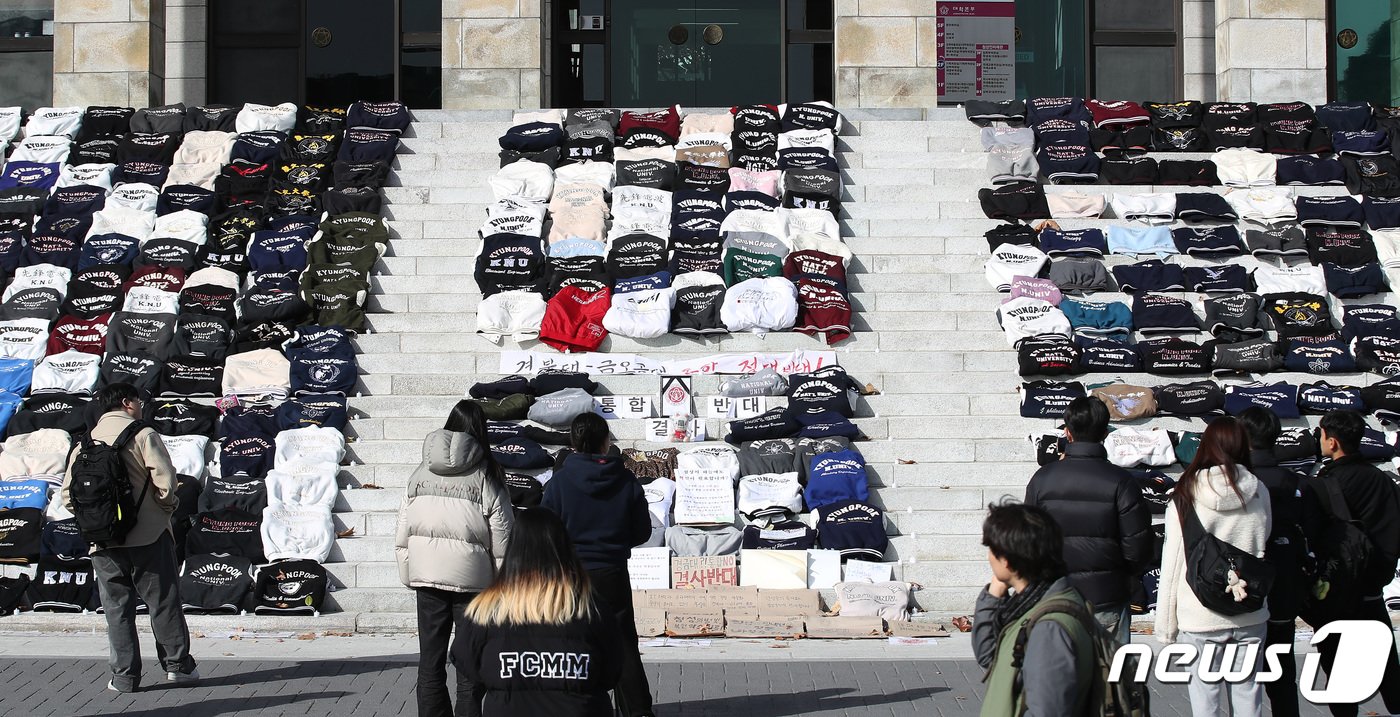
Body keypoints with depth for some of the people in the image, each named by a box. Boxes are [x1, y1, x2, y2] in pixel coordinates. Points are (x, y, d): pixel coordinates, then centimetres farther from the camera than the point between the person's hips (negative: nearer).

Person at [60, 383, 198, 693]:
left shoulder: (84, 443, 8)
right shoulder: (143, 435, -6)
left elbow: (68, 494, 5)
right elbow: (165, 481, -15)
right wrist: (169, 505, 3)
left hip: (102, 541, 4)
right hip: (148, 538, -4)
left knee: (116, 608, 8)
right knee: (163, 601, 6)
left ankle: (124, 675, 7)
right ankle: (177, 664, 10)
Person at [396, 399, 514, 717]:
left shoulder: (420, 474, 2)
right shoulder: (486, 476, -7)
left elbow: (402, 533, 4)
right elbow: (501, 538, -6)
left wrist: (409, 577, 13)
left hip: (426, 574, 3)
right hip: (471, 579, -3)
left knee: (430, 659, 10)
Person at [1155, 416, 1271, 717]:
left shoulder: (1186, 494, -7)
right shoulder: (1258, 493, 0)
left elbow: (1172, 562, -5)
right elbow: (1262, 547, 4)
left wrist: (1166, 625, 1)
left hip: (1200, 617, -3)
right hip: (1250, 616, 3)